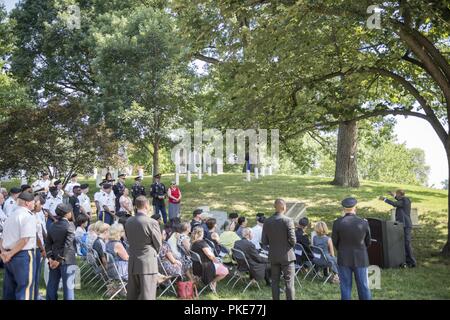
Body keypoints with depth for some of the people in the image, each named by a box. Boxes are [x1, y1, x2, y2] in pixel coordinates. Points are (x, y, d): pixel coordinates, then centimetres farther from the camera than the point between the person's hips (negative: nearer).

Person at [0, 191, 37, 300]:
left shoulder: (11, 216, 16)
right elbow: (25, 239, -20)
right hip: (24, 255, -8)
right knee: (24, 291, -2)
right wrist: (10, 254, -13)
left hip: (10, 258, 8)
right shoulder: (28, 216, -10)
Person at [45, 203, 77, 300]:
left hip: (54, 260, 6)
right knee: (68, 286, 0)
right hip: (67, 260, -6)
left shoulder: (53, 226, 9)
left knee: (52, 285, 15)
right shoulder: (70, 225, -10)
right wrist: (60, 260, -14)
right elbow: (67, 245, -17)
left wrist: (50, 258, 2)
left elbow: (48, 244, 7)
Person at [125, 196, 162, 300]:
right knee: (147, 295, 0)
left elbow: (129, 240, 10)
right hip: (148, 263, -6)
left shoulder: (128, 222, 2)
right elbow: (158, 244, -4)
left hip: (132, 263, 6)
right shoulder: (152, 222, -15)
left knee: (132, 295, 16)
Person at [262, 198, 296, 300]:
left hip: (273, 256, 4)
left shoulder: (267, 221, -2)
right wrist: (291, 245, 6)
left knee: (275, 281, 12)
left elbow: (264, 241, 0)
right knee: (289, 282, 1)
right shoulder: (288, 220, -14)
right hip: (286, 255, -4)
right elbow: (292, 240, -16)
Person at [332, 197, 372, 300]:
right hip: (361, 258, 1)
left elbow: (334, 241, -2)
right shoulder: (364, 222, -8)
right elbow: (368, 242, 3)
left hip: (344, 258, 0)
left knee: (345, 287, 8)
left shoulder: (337, 223, -11)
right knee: (363, 287, 10)